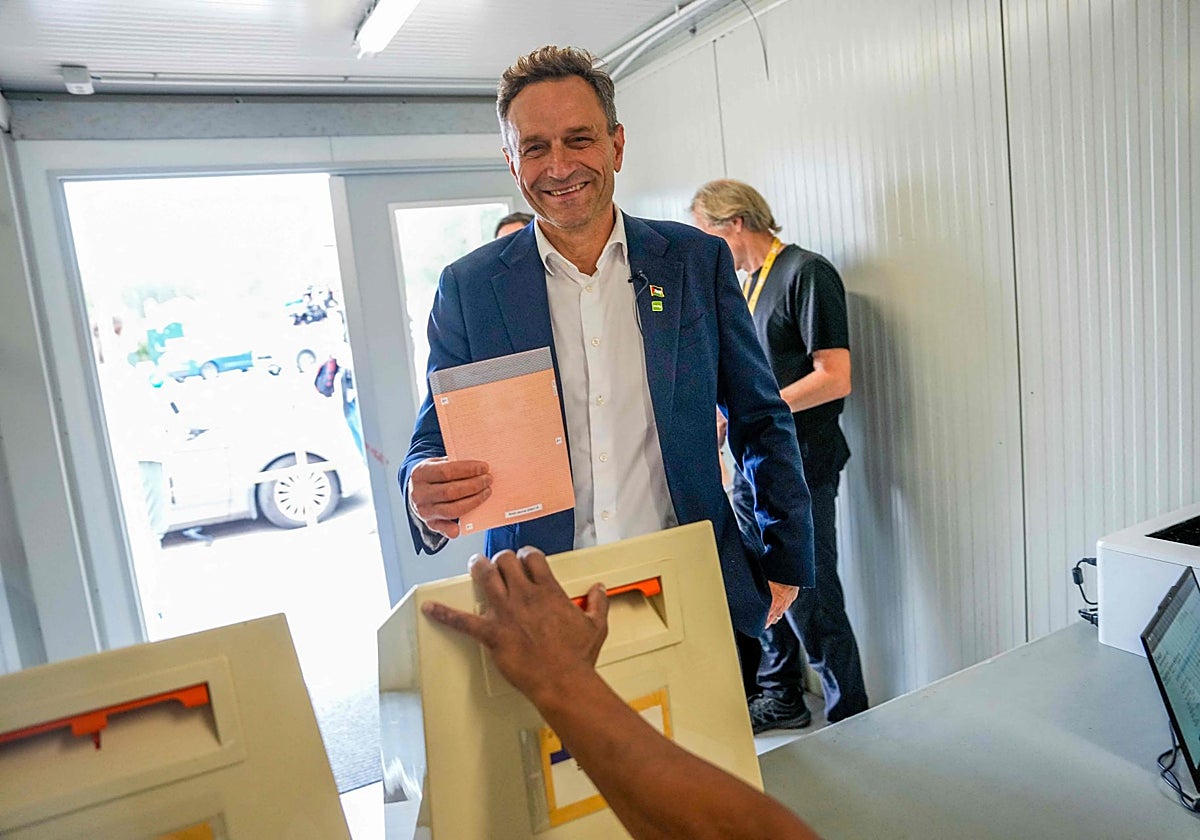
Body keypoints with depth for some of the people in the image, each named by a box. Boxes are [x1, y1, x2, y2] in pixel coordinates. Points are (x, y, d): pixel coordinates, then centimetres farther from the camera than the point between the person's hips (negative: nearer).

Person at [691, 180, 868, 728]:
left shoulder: (807, 272, -12)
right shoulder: (751, 282, 15)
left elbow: (833, 378, -19)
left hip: (799, 468, -9)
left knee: (810, 600, -1)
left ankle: (851, 722, 18)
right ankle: (782, 701, 36)